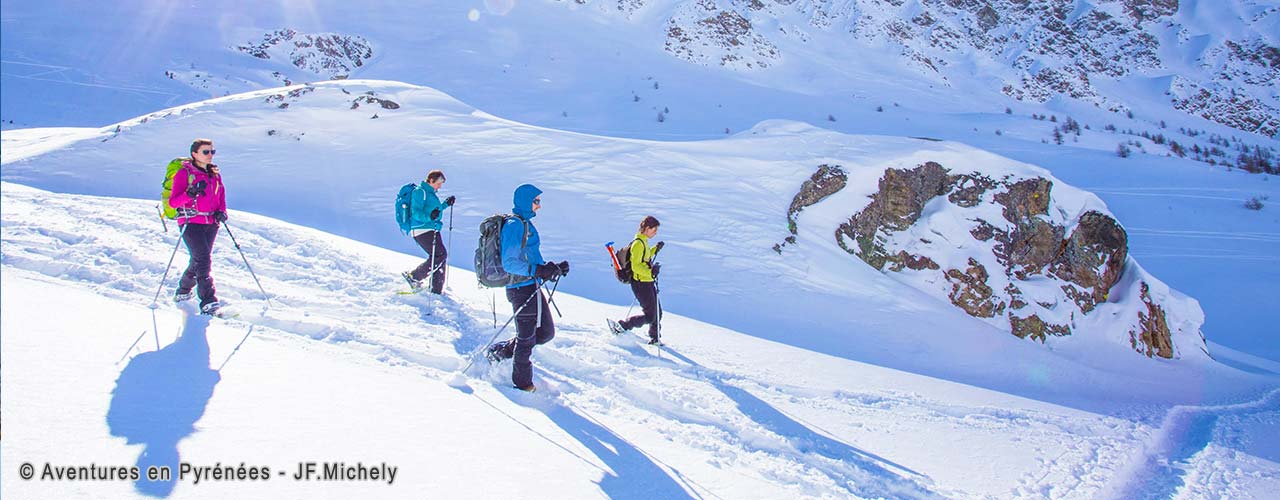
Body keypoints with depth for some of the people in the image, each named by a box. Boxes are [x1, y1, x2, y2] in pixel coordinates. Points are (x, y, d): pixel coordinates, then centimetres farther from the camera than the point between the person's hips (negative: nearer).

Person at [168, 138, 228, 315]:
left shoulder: (215, 175, 14)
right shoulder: (184, 173, -4)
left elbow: (221, 199, 21)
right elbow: (173, 202, -9)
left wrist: (221, 212, 0)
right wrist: (190, 193, -26)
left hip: (211, 223, 6)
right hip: (191, 223, -6)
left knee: (199, 261, 11)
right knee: (203, 259, -17)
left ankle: (182, 292, 33)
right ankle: (208, 302, -20)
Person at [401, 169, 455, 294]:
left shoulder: (431, 193, 20)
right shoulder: (420, 192, -10)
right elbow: (416, 212, -19)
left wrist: (446, 204, 33)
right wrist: (429, 216, -37)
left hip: (432, 230, 10)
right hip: (422, 229, -10)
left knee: (441, 256, 5)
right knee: (440, 255, -17)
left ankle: (436, 289, 11)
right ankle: (413, 276, -9)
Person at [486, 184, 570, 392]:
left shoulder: (525, 223, 16)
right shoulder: (514, 225, -15)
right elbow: (509, 263, -21)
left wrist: (553, 268, 12)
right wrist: (537, 271, -31)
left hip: (533, 287, 9)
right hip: (522, 288, -9)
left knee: (546, 332, 14)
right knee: (527, 338, 3)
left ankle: (500, 351, 27)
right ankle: (522, 382, 18)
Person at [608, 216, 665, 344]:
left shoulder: (643, 241, 12)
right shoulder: (639, 244, -19)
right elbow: (635, 266, -25)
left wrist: (655, 249, 22)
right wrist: (650, 272, -37)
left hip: (648, 282, 10)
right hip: (641, 284, -10)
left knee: (657, 312, 16)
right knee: (649, 316, -7)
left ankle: (655, 337, 31)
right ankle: (621, 326, 0)